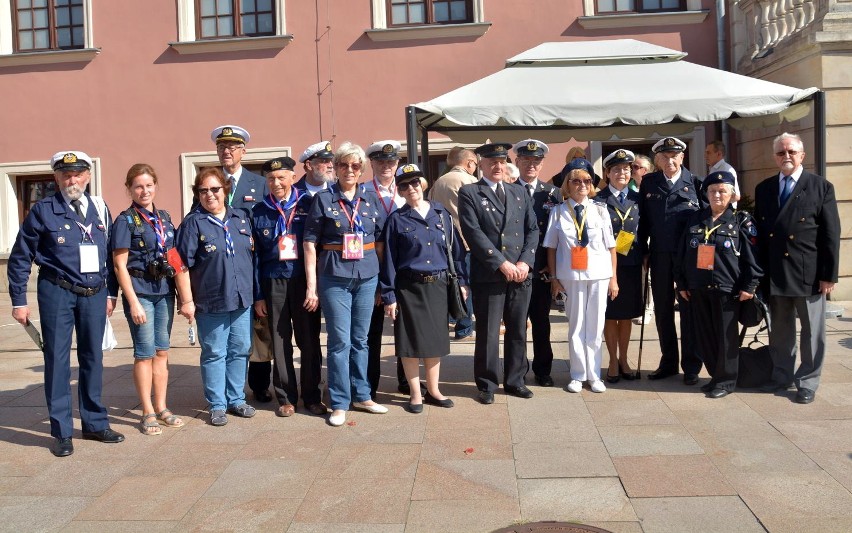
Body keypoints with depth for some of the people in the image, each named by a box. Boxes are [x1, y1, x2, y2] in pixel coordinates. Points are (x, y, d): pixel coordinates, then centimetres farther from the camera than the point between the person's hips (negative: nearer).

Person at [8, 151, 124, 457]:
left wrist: (111, 293, 8)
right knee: (57, 360, 3)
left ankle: (95, 423, 24)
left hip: (95, 294, 4)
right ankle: (61, 432, 14)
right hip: (57, 293, -3)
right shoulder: (43, 211, -3)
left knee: (93, 358, 11)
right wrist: (19, 301, -4)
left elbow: (110, 254, 11)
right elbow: (20, 258, -2)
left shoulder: (100, 210, 7)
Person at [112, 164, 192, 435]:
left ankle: (161, 407, 20)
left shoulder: (164, 218, 11)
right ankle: (148, 412, 10)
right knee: (145, 352, 0)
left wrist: (186, 299, 8)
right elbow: (120, 265, -8)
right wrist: (133, 302, -13)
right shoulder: (125, 221, -4)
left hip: (164, 292, 5)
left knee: (162, 351, 10)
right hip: (140, 292, -5)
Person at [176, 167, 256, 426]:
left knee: (240, 350, 11)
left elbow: (253, 255, 15)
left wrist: (255, 291, 12)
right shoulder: (193, 222, -3)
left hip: (242, 297, 4)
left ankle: (236, 399, 26)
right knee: (214, 353, 5)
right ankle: (217, 405, 17)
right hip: (210, 300, -4)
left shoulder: (241, 218, 10)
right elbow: (184, 264, -5)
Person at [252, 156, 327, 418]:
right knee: (280, 342, 7)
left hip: (305, 280, -1)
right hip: (274, 283, 2)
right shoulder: (258, 211, 7)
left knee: (310, 341, 5)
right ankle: (286, 398, 19)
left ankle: (312, 396, 18)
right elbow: (255, 255, 8)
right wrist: (257, 295, 5)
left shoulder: (308, 204, 1)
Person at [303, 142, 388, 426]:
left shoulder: (371, 199, 8)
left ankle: (361, 395, 24)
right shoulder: (323, 199, -1)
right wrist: (311, 284, -7)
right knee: (340, 341, 0)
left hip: (367, 277, 3)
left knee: (360, 339, 12)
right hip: (334, 278, -3)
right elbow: (310, 243, -2)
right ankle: (339, 403, 11)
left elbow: (380, 240, 12)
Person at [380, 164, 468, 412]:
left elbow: (456, 248, 9)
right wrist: (389, 295, -7)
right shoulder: (396, 219, -2)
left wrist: (461, 280, 4)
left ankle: (433, 390, 25)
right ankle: (415, 394, 17)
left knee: (436, 339, 10)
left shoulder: (441, 213, 6)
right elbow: (389, 259, -2)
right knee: (411, 341, 4)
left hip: (438, 285, 3)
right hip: (409, 288, -2)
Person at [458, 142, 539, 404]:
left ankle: (515, 380, 24)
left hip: (520, 274, 4)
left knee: (518, 331, 11)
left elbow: (532, 229, 10)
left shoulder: (519, 192, 15)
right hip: (488, 275, -4)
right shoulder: (469, 193, 0)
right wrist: (502, 263, -15)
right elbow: (473, 233, -10)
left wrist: (525, 262, -5)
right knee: (487, 333, 2)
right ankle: (487, 384, 15)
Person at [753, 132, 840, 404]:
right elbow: (759, 232, 9)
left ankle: (807, 382, 19)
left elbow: (831, 234, -5)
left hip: (809, 273, -3)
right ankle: (782, 376, 26)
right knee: (780, 330, 13)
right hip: (774, 274, 3)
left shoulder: (821, 187, -2)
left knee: (812, 331, 7)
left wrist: (829, 274, -10)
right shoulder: (763, 189, 9)